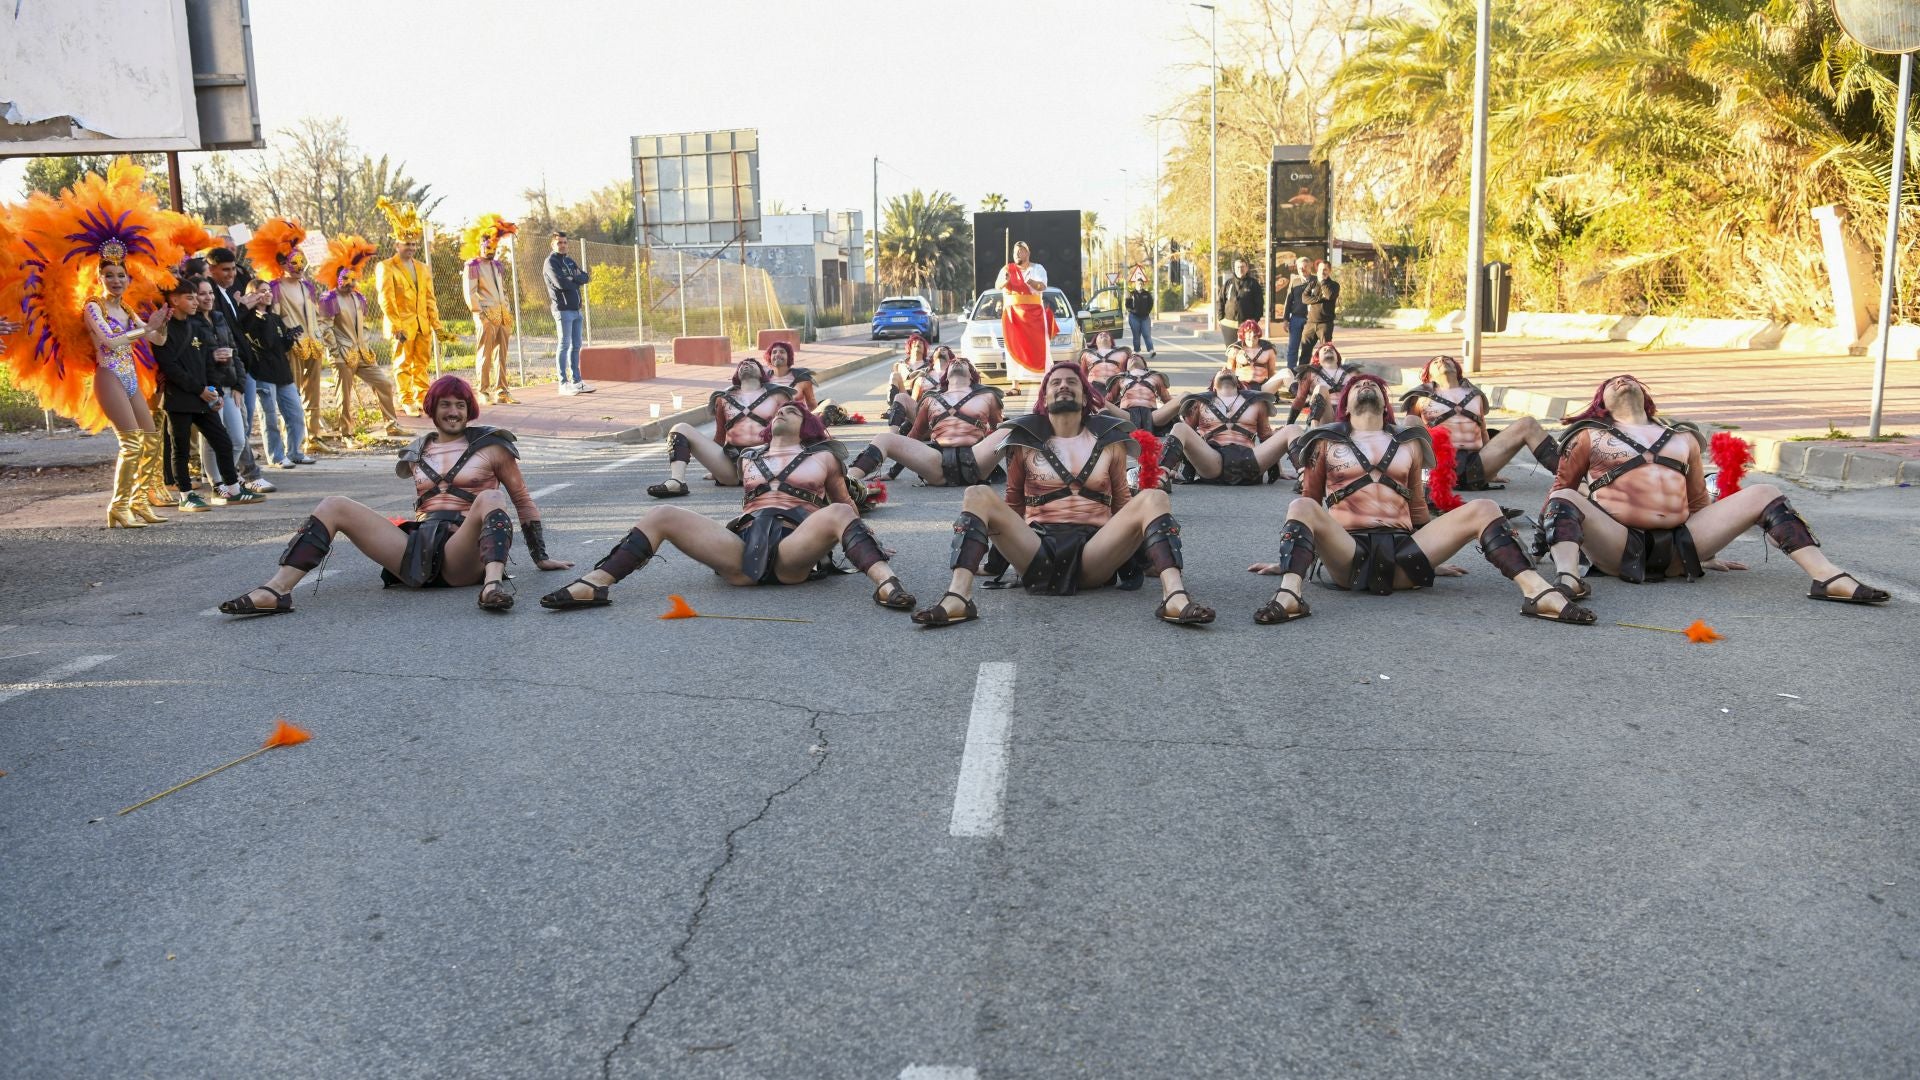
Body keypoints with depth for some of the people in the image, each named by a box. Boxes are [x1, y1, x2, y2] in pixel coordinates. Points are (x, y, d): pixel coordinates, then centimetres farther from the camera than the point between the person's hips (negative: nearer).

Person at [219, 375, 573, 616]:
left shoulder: (491, 444, 10)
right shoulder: (418, 452, 21)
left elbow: (523, 500, 12)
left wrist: (541, 557, 11)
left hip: (462, 553, -4)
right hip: (416, 551, 4)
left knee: (490, 498, -33)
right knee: (334, 506, -9)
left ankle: (493, 582, -59)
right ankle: (277, 590, -27)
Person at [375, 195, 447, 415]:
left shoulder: (423, 268, 16)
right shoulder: (386, 268, -3)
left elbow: (430, 299, 15)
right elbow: (386, 300, -11)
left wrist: (436, 325, 8)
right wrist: (396, 327, -18)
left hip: (423, 325, 6)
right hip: (402, 326, -5)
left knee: (422, 363, 9)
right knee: (403, 364, 0)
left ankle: (422, 399, 16)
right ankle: (406, 402, 5)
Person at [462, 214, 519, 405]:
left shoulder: (497, 266, 20)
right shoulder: (472, 265, -1)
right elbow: (469, 292, -9)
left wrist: (509, 313, 15)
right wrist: (480, 313, -15)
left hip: (502, 317, 7)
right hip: (486, 317, -6)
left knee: (501, 355, 6)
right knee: (484, 355, -4)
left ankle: (501, 391, 10)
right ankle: (483, 392, -1)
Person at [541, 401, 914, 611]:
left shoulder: (822, 458, 20)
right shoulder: (749, 459, 28)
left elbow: (846, 505, 28)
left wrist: (863, 535, 18)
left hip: (794, 551, -3)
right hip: (743, 546, 3)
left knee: (838, 514, -34)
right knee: (662, 516, -13)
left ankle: (886, 582, -55)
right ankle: (593, 585, -26)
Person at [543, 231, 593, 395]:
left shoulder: (569, 261, 18)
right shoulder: (551, 262, -5)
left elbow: (585, 277, 8)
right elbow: (561, 283, -19)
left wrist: (571, 279, -10)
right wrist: (577, 280, -2)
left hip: (575, 309, 8)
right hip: (562, 309, -7)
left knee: (576, 345, 9)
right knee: (564, 345, -8)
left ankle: (576, 381, 14)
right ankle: (564, 384, -6)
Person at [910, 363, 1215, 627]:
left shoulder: (1109, 441, 15)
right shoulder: (1025, 442, 12)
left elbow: (1121, 502, 19)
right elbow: (1013, 504, 19)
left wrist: (1142, 548, 5)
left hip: (1094, 554, 1)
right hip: (1037, 552, 0)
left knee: (1154, 498, -21)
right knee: (978, 495, -22)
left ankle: (1174, 596, -43)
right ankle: (958, 597, -42)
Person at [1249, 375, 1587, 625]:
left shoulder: (1409, 444, 22)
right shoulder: (1327, 443, 15)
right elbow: (1309, 503, 19)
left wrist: (1433, 556, 28)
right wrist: (1290, 559, 18)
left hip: (1400, 552, 3)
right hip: (1348, 553, -3)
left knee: (1483, 509, -14)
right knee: (1300, 509, -32)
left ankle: (1538, 592, -33)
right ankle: (1289, 593, -56)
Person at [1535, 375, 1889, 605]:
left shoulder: (1683, 438, 26)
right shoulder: (1590, 436, 16)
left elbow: (1699, 503, 30)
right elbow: (1562, 488, 17)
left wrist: (1708, 547, 31)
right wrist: (1545, 538, 10)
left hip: (1679, 547, 4)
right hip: (1619, 546, -4)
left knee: (1764, 494, -6)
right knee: (1564, 500, -31)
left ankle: (1828, 578, -23)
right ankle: (1567, 577, -59)